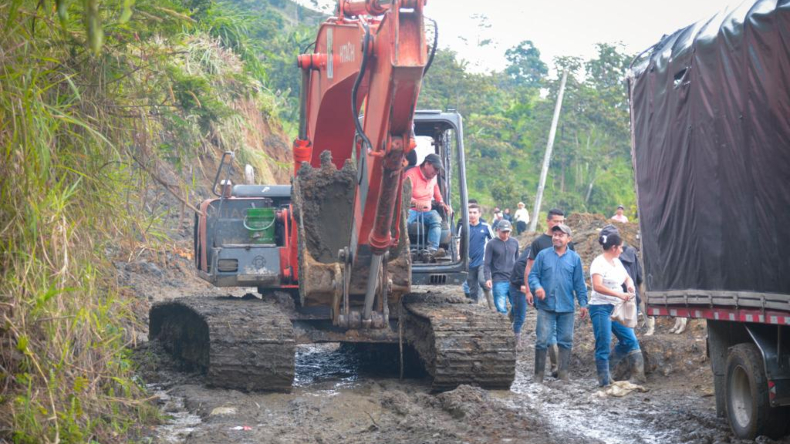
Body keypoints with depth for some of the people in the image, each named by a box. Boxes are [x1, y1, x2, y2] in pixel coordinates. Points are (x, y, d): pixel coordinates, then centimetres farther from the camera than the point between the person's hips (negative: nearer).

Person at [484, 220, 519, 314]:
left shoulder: (514, 242, 12)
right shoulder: (491, 244, 0)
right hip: (499, 281, -4)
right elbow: (487, 263, -1)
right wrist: (488, 278, -13)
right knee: (501, 307, -7)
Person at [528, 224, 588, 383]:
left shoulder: (575, 258, 6)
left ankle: (563, 373, 14)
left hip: (567, 307, 1)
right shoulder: (543, 255, 3)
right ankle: (539, 374, 5)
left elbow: (579, 283, 9)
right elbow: (533, 275, 4)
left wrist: (583, 303, 5)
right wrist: (537, 286, -16)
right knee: (542, 340, -2)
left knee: (566, 341, 5)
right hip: (546, 306, -1)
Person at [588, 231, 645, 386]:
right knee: (604, 346, -5)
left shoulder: (616, 262, 13)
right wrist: (620, 295, -30)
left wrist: (630, 285, 3)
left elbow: (627, 277, 28)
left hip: (617, 309, 9)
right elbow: (597, 286, -26)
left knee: (630, 340, 7)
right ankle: (605, 382, 1)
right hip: (601, 308, -9)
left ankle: (607, 369, 18)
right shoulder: (599, 263, -13)